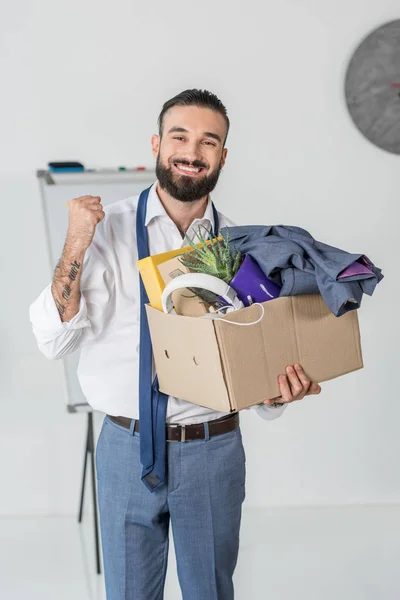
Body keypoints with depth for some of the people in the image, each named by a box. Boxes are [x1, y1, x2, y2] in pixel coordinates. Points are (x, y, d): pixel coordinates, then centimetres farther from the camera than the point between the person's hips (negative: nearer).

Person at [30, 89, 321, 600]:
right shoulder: (108, 229, -6)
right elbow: (54, 340, -11)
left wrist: (279, 391, -15)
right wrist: (76, 245, -22)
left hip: (213, 447, 2)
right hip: (128, 444, -1)